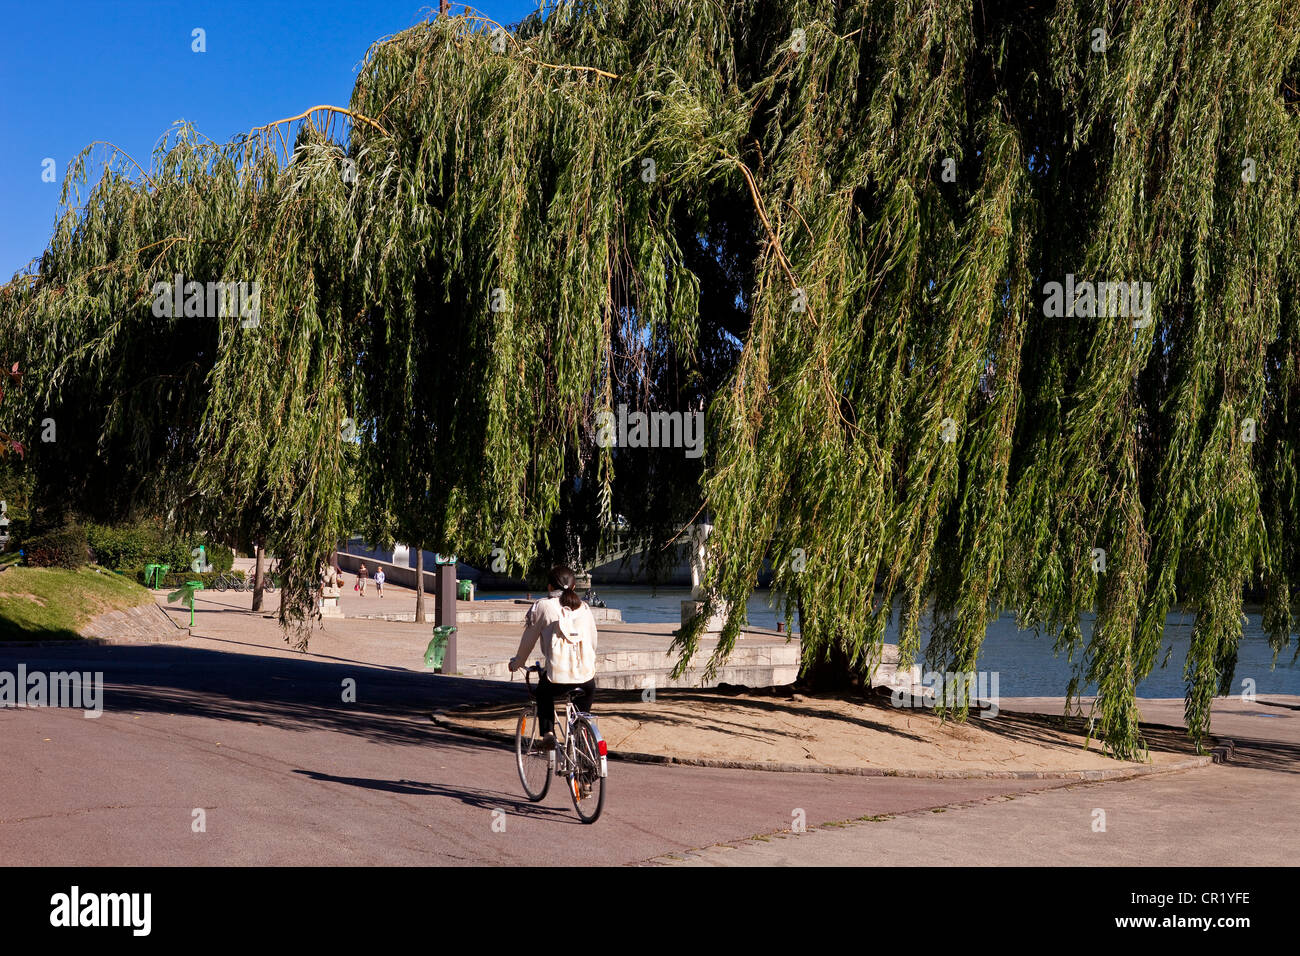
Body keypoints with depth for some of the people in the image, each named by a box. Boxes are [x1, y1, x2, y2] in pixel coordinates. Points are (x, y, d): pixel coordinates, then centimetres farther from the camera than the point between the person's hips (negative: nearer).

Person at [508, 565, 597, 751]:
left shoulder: (542, 607, 5)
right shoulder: (584, 609, 16)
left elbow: (528, 640, 12)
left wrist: (516, 663, 29)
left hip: (557, 679, -2)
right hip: (586, 677, 2)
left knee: (543, 692, 31)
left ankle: (547, 732, 15)